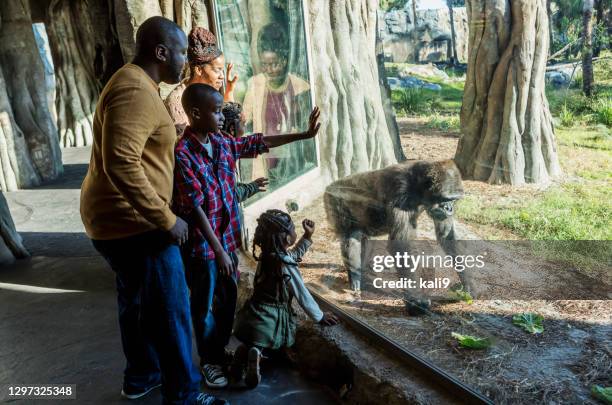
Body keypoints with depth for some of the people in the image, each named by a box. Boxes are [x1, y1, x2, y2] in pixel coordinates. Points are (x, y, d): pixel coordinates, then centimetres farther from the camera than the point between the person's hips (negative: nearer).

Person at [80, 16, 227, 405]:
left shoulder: (136, 85, 15)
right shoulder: (136, 92, -21)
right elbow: (121, 164, -31)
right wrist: (167, 219, -25)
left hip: (118, 217, 11)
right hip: (131, 222, -11)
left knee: (137, 299, 21)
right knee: (170, 310, 0)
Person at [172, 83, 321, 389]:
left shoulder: (223, 143, 3)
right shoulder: (182, 153, -19)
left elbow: (259, 143, 15)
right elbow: (195, 208, -21)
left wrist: (304, 135, 17)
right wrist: (218, 250, -21)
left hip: (227, 237, 7)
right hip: (202, 244, -7)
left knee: (228, 299, 18)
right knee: (204, 305, 10)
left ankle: (222, 350, 38)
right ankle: (209, 361, 30)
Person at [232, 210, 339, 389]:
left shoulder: (267, 255, 2)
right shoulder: (286, 266, -20)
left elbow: (294, 255, 22)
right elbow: (302, 296, -13)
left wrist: (307, 237, 16)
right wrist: (319, 317, -1)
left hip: (256, 312, 7)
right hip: (272, 319, -6)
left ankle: (246, 350, -5)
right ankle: (257, 351, -14)